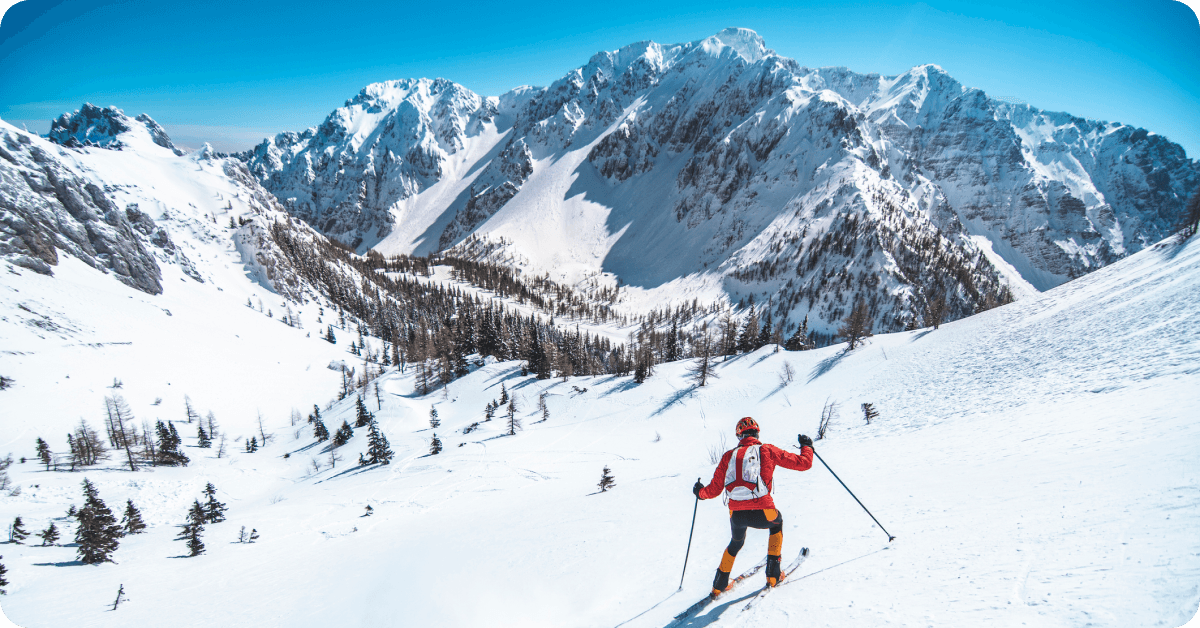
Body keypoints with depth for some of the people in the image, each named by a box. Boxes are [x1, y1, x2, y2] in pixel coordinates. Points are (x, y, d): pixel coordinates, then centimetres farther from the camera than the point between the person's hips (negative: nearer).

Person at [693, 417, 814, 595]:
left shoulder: (729, 456, 13)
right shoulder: (767, 451, 8)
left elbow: (714, 489, 14)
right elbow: (803, 463, 12)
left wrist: (700, 492, 37)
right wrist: (806, 446, 33)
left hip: (736, 515, 2)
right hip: (762, 513, -2)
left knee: (736, 543, 34)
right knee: (777, 522, 34)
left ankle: (719, 585, 39)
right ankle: (773, 575, 31)